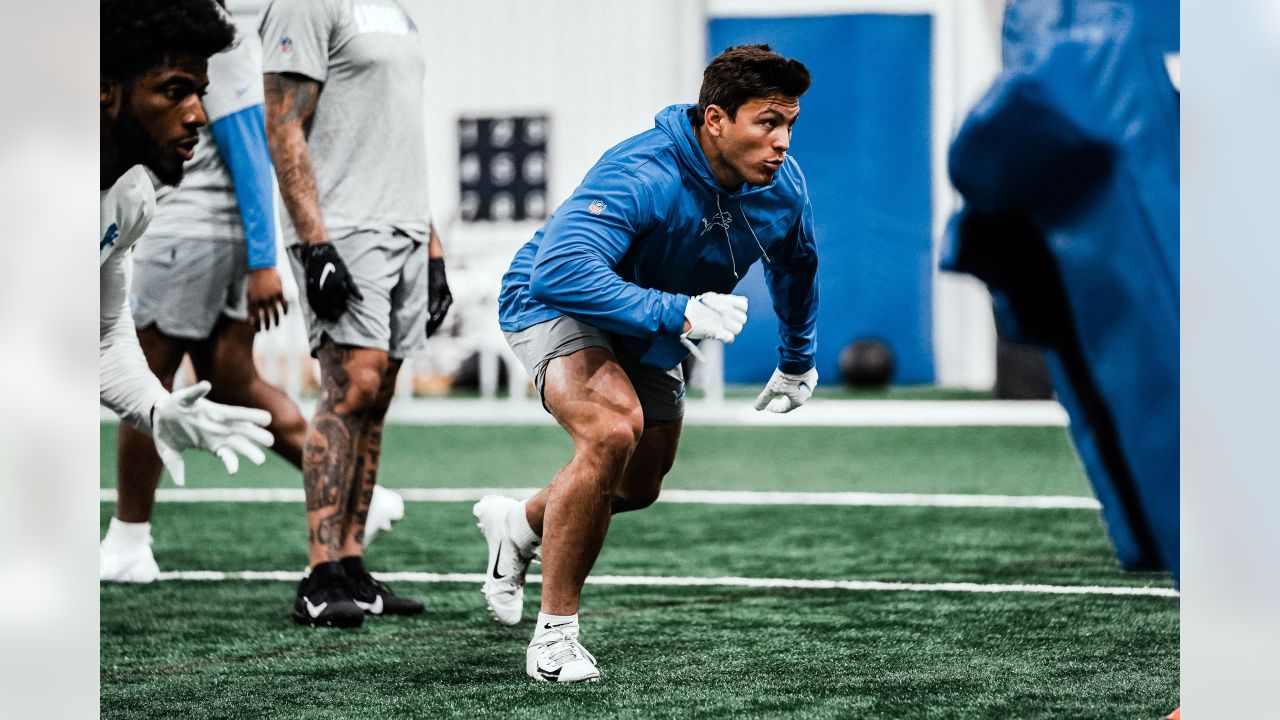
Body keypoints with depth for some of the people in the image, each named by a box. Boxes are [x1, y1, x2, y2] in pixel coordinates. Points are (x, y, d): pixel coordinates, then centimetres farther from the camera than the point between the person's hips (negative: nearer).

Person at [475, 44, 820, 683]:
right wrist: (676, 313, -51)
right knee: (613, 430, -34)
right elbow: (558, 271, -48)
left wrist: (798, 359, 23)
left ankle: (517, 525, 52)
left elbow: (795, 266, 10)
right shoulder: (640, 176, -37)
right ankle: (555, 634, -21)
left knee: (637, 487, 18)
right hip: (554, 303, -8)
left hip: (653, 335, 8)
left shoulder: (783, 188, -14)